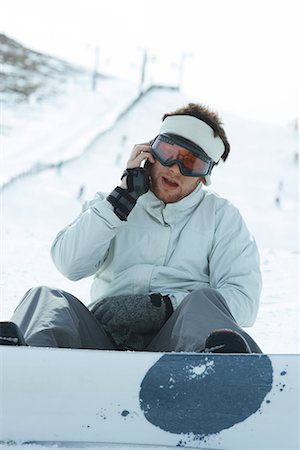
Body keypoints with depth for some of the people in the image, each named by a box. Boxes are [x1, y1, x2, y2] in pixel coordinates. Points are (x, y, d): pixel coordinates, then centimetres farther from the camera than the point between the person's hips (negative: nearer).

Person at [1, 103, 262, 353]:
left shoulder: (221, 216, 17)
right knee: (45, 298, -25)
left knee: (203, 300, -32)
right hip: (105, 341, 2)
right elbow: (70, 264, 2)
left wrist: (164, 306, -11)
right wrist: (124, 196, 0)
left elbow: (243, 300, 2)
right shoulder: (110, 204, 22)